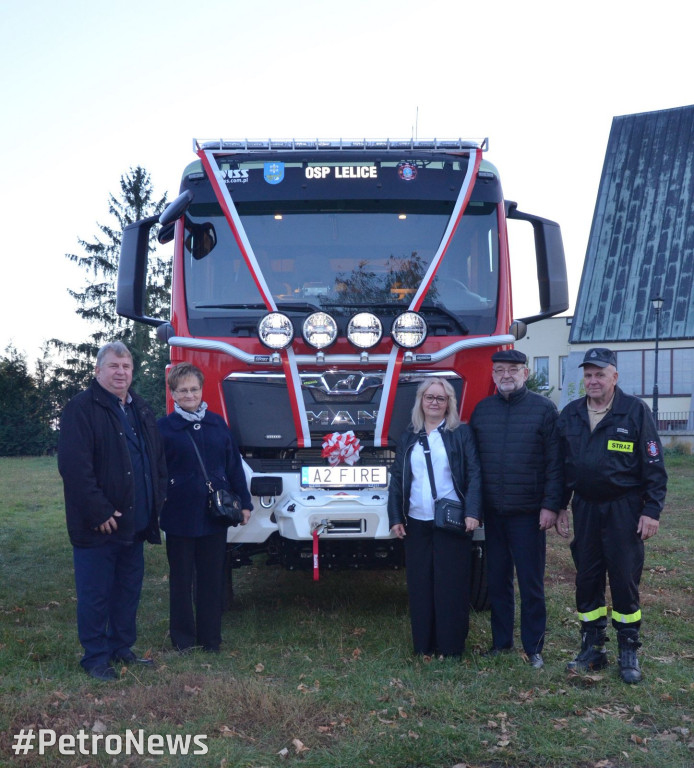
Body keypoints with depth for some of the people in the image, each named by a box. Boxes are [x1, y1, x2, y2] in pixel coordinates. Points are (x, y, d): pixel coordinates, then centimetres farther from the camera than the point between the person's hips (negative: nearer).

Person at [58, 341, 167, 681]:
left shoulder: (141, 411, 14)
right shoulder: (81, 409, -11)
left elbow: (158, 460, 19)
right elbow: (74, 466, -19)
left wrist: (157, 501, 7)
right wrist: (99, 512, -21)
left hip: (135, 523, 7)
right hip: (98, 526, -7)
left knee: (129, 590, 15)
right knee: (95, 595, 2)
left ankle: (122, 647, 28)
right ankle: (96, 657, 13)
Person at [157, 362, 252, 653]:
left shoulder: (217, 424, 7)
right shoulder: (165, 428, -2)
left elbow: (234, 465, 9)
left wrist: (244, 503, 7)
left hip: (215, 516, 3)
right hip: (180, 517, -2)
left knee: (212, 578, 9)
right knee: (181, 579, 8)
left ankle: (210, 637, 19)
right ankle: (183, 638, 19)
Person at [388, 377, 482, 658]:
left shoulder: (461, 433, 2)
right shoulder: (409, 438, 12)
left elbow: (474, 475, -4)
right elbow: (396, 479, 11)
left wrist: (472, 513, -14)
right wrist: (395, 519, 3)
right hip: (416, 523, 3)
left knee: (451, 585, 0)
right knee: (420, 585, 6)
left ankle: (451, 647, 8)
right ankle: (423, 645, 15)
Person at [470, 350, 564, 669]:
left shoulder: (543, 409, -3)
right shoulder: (482, 410, 8)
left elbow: (555, 462, -6)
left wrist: (551, 505, -12)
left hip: (528, 512, -4)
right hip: (492, 512, 4)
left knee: (531, 584, 2)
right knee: (497, 582, 10)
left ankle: (533, 647, 11)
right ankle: (501, 641, 22)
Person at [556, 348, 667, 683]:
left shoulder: (635, 411, -6)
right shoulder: (570, 414, 6)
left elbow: (654, 465, -6)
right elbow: (560, 464, 14)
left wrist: (651, 510, -10)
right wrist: (560, 505, 13)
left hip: (623, 508, -4)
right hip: (585, 508, 4)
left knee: (625, 580, 1)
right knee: (587, 580, 7)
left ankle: (629, 653, 12)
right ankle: (592, 649, 18)